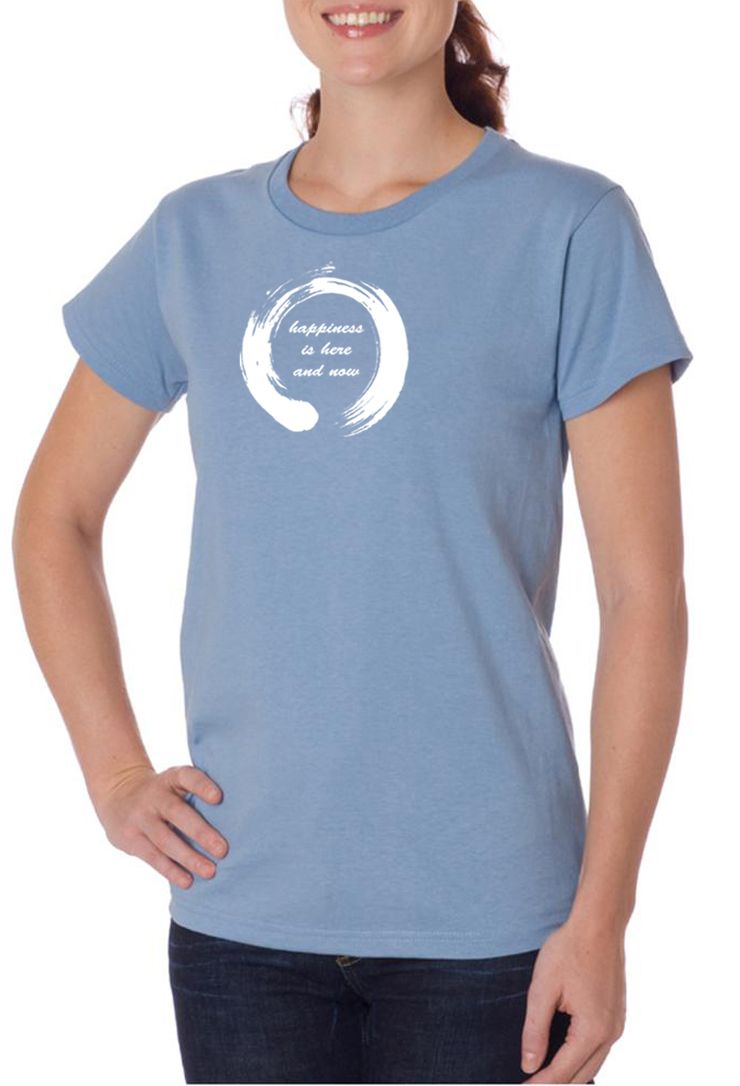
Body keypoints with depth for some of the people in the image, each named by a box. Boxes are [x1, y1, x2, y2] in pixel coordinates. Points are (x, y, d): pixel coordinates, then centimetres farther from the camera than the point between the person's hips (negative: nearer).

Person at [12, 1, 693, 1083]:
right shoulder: (196, 236, 6)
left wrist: (602, 914, -9)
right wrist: (114, 772, 5)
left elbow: (644, 596, -5)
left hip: (486, 912, -3)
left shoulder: (570, 228, -4)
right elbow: (54, 517, 17)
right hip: (239, 902, 3)